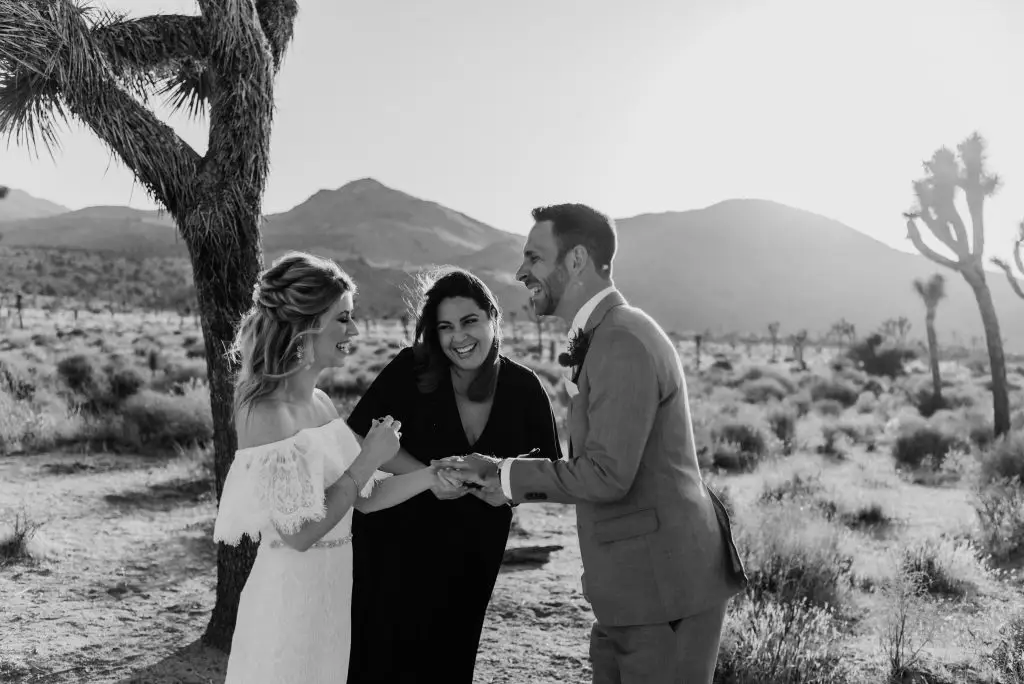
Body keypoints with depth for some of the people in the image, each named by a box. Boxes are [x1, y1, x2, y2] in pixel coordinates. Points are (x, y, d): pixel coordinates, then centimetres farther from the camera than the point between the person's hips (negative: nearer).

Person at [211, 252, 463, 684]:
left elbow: (365, 498, 8)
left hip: (331, 588, 8)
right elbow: (299, 533, -22)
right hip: (290, 594, -8)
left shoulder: (319, 402, 5)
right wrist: (368, 460, -18)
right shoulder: (266, 411, -19)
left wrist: (429, 477, -5)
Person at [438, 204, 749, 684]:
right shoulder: (605, 336, 13)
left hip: (664, 592, -9)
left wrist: (508, 474, -12)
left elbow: (607, 474, -23)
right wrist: (513, 485, 5)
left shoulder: (624, 342, -19)